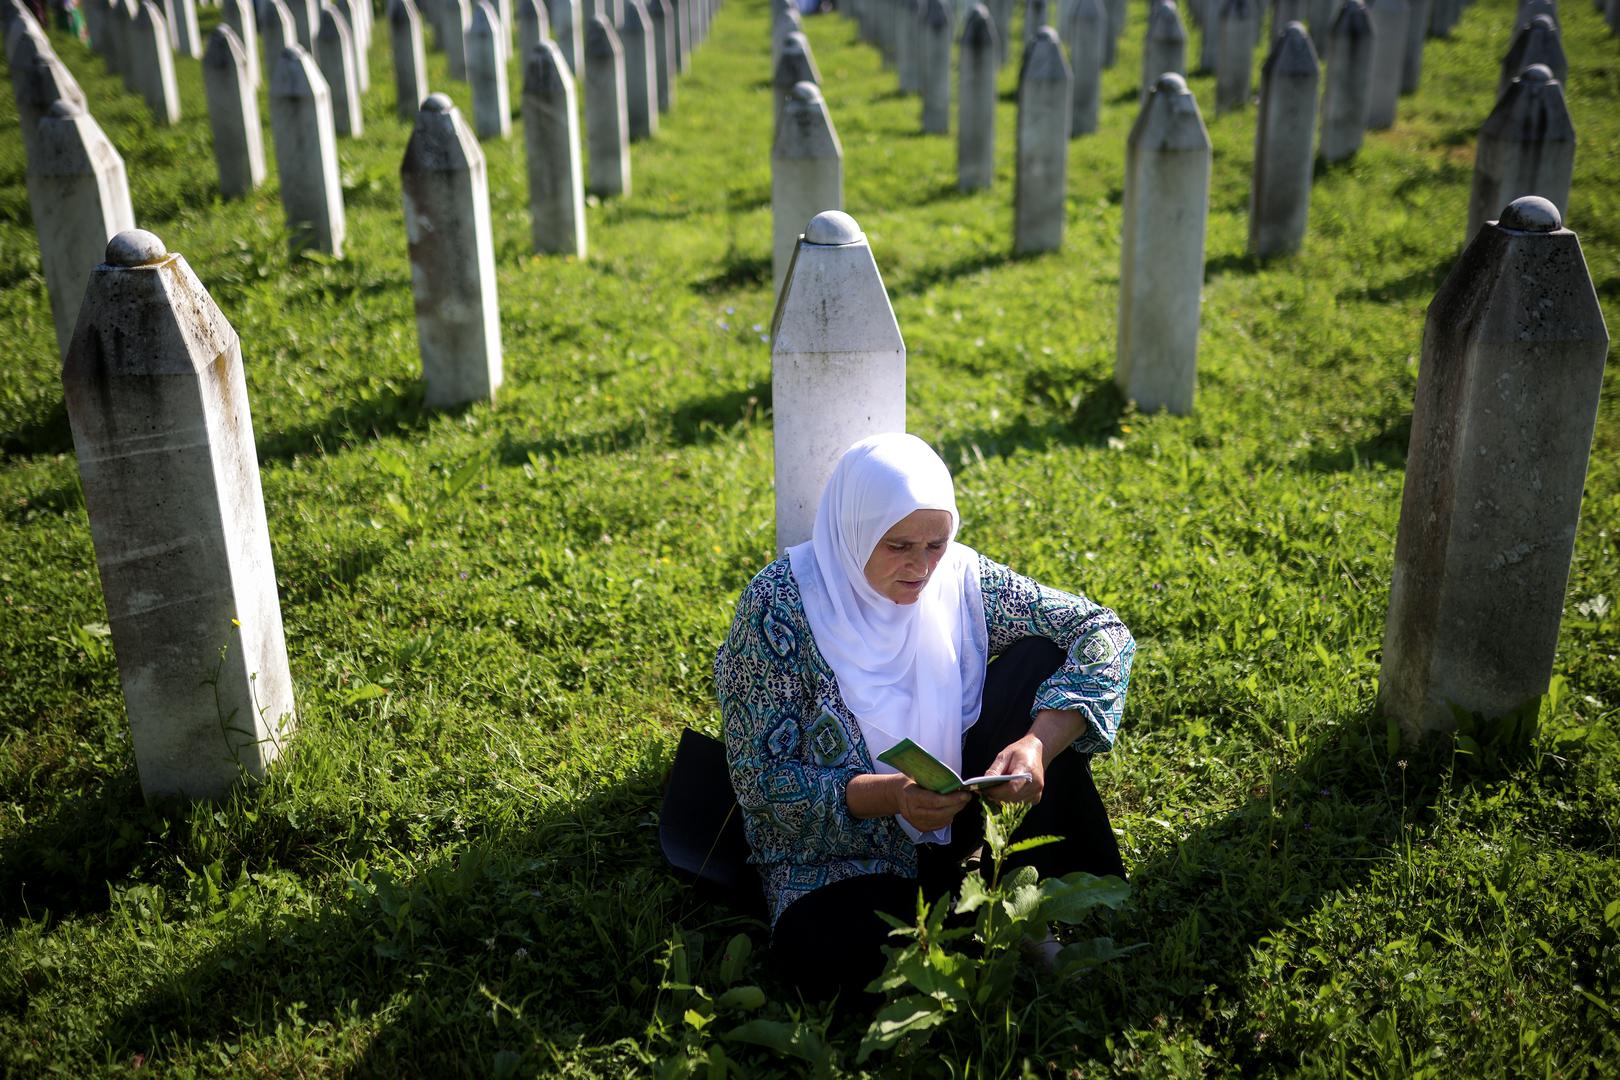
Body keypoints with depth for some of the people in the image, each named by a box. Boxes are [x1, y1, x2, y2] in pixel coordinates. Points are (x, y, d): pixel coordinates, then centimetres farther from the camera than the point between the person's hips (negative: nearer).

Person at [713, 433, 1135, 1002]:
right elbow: (761, 779, -17)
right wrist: (888, 794, -33)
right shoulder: (779, 606, -19)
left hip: (951, 809, 4)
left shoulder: (959, 576, -8)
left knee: (1042, 659, -15)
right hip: (841, 859, -3)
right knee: (826, 957, -36)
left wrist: (1036, 744, -28)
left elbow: (1105, 633, -11)